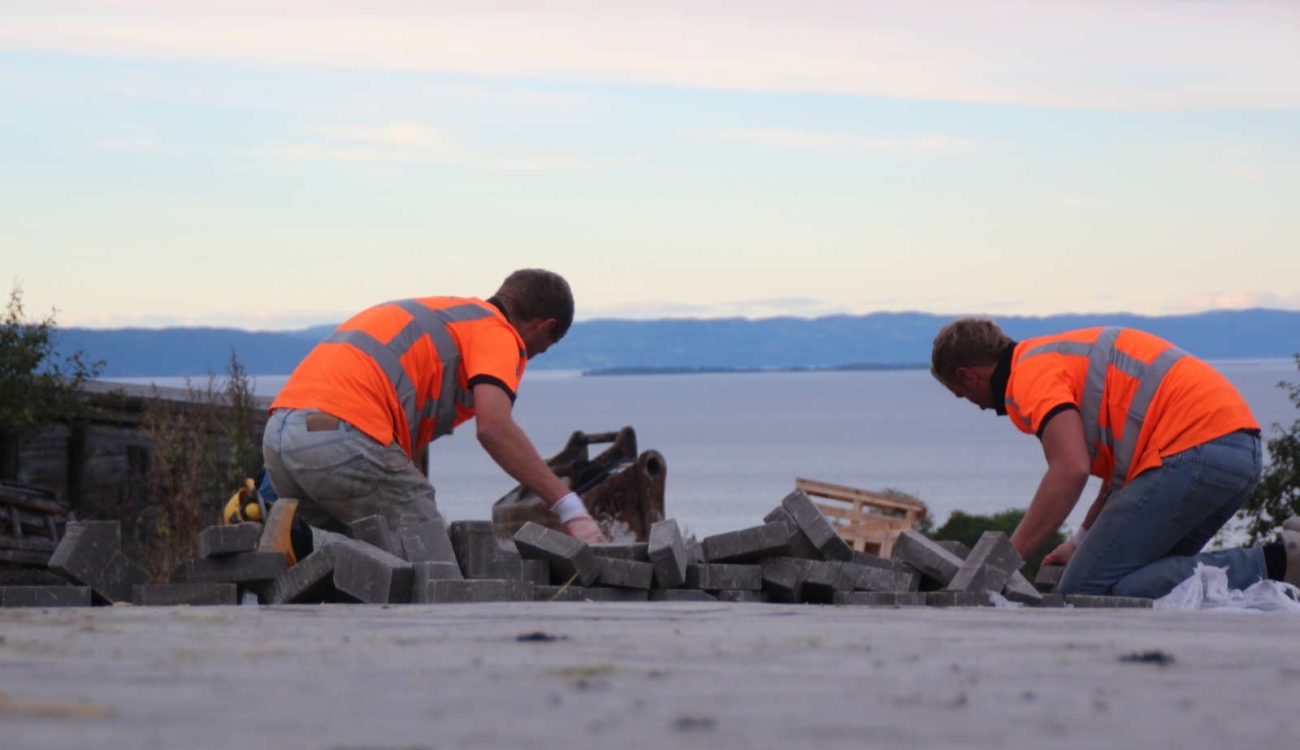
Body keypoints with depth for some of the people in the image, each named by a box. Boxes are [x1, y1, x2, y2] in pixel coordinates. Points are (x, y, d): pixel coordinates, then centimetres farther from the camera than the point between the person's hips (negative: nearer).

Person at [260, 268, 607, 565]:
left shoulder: (437, 312, 33)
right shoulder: (497, 332, 5)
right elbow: (494, 428, -13)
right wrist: (571, 508, -12)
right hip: (344, 433, -9)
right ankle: (305, 542, -23)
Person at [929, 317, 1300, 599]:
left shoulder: (1030, 374, -3)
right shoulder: (1061, 353, 28)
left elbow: (1071, 470, -18)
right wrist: (1081, 542, 35)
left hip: (1193, 450, -10)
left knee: (1086, 591, -11)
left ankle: (1270, 564, -19)